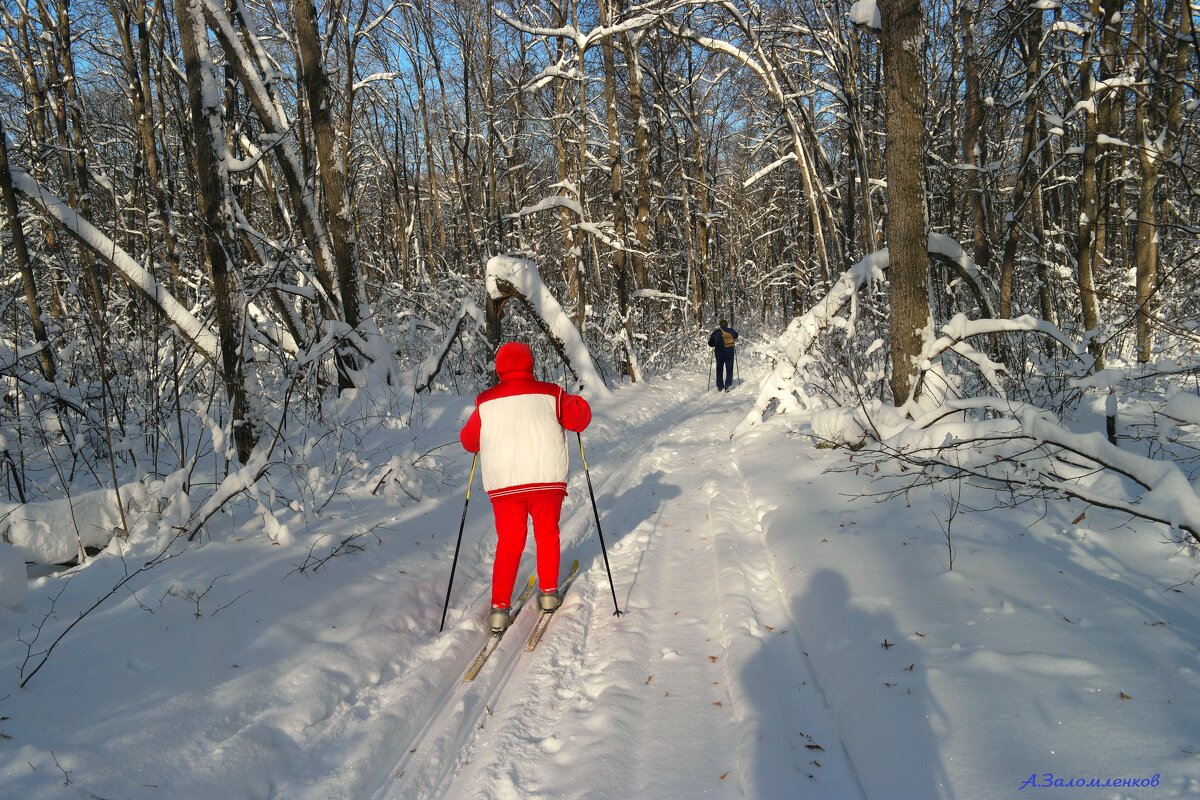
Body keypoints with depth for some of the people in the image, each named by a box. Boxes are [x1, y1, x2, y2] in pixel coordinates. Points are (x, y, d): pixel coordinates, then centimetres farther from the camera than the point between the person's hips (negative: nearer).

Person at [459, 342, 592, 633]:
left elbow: (469, 441, 12)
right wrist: (575, 401, 24)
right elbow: (580, 418, 4)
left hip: (503, 484, 1)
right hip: (546, 479, 0)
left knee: (508, 543, 10)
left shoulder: (485, 402, 3)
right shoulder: (550, 394, 0)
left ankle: (499, 609, 5)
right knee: (547, 535, 20)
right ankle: (549, 592, 26)